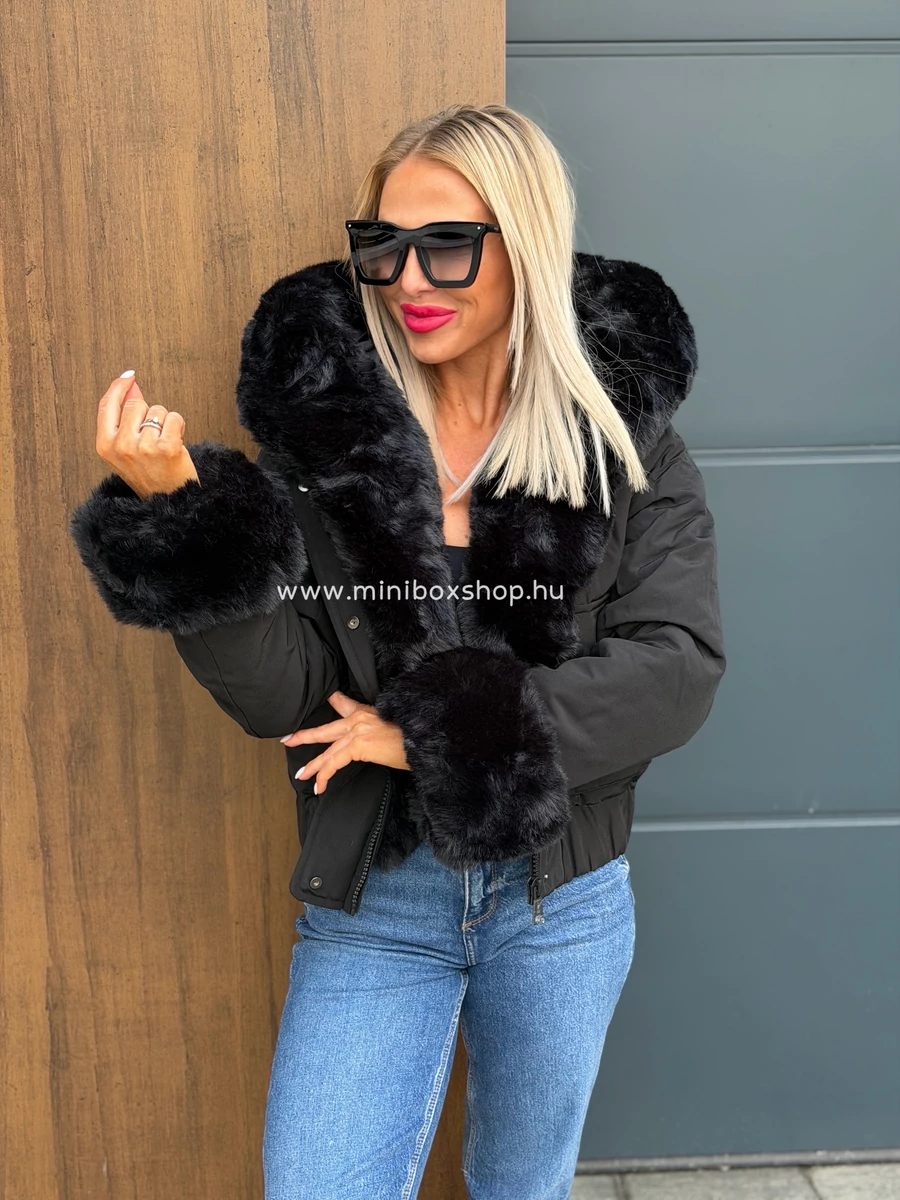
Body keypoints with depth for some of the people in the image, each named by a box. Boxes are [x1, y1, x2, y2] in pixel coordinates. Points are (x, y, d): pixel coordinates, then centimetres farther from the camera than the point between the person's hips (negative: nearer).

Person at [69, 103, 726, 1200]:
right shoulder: (324, 419, -7)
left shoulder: (626, 440, -7)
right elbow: (278, 698, -11)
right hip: (370, 898, 0)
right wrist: (181, 515, -27)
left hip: (562, 894, 1)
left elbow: (678, 672, -13)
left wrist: (440, 731, -20)